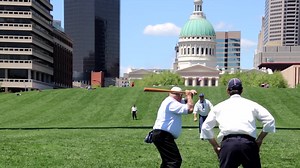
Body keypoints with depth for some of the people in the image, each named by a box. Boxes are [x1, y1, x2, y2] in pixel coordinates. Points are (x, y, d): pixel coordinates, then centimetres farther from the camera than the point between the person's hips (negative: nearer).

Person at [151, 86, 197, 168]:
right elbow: (189, 109, -20)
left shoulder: (169, 101, 19)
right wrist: (189, 96, -4)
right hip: (163, 136, -11)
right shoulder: (171, 102, -13)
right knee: (175, 160, -17)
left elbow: (186, 102, 30)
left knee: (167, 160, 22)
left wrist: (190, 94, 9)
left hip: (161, 135, 11)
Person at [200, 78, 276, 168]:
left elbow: (206, 127, 15)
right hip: (248, 143, 0)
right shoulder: (251, 104, 17)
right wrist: (259, 139, 13)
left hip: (228, 144, 0)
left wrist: (215, 146, 18)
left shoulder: (219, 106, 20)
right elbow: (269, 120, 8)